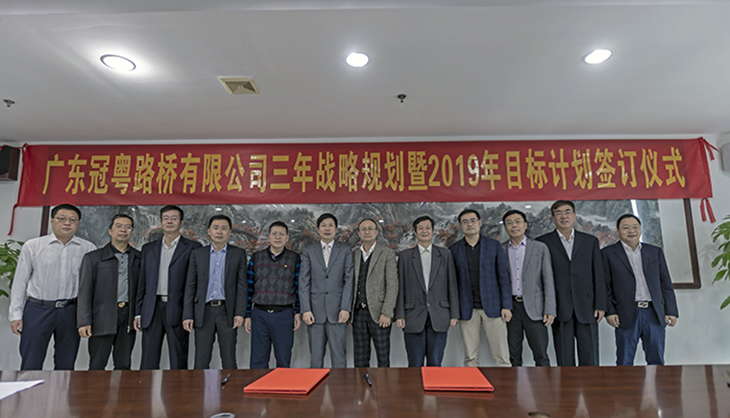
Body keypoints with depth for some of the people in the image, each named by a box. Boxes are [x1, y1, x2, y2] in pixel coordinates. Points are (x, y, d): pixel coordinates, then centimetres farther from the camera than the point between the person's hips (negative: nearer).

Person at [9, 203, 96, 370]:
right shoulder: (32, 246, 3)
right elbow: (20, 282, 5)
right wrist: (15, 314, 2)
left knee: (66, 365, 11)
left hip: (71, 312, 1)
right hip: (37, 310, -1)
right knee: (31, 365, 5)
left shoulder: (88, 248, 3)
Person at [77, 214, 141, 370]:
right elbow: (85, 291, 0)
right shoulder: (93, 258, 4)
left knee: (124, 366, 9)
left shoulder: (139, 258, 10)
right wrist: (84, 322, -7)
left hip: (128, 316, 2)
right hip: (102, 317, -2)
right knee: (97, 367, 4)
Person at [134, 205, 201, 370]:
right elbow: (142, 283, 15)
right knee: (148, 363, 8)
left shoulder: (193, 248, 1)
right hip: (152, 310, 4)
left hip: (178, 311, -3)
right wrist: (138, 313, 10)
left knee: (178, 363, 5)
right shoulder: (148, 249, 14)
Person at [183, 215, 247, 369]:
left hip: (227, 312, -1)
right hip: (203, 312, 1)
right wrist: (187, 315, 0)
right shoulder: (197, 254, 7)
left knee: (229, 362, 4)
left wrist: (240, 313, -8)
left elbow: (241, 285, 0)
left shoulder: (239, 254, 3)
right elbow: (190, 286, 7)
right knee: (201, 362, 6)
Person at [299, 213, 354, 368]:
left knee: (338, 355, 2)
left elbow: (349, 280, 1)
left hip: (337, 311, -1)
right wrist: (306, 310, -4)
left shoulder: (345, 251, 6)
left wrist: (346, 308, -7)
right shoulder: (308, 252, 8)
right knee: (316, 356, 8)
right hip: (315, 312, 1)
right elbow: (304, 282, 4)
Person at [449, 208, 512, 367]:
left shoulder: (494, 245, 5)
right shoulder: (454, 249, 5)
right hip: (467, 309, 1)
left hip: (492, 307, 0)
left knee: (502, 356, 2)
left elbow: (503, 276, 4)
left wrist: (506, 306, -2)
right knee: (470, 359, 6)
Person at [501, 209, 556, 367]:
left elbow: (548, 281, 2)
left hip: (533, 308, -1)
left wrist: (550, 310, -5)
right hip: (509, 308, 1)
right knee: (513, 357, 8)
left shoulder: (540, 248, 4)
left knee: (541, 356, 2)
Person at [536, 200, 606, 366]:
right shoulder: (543, 242, 4)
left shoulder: (590, 241, 12)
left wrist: (600, 305, 2)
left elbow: (599, 275, 9)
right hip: (560, 309, -2)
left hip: (586, 309, 2)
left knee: (590, 360, 5)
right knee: (564, 361, 5)